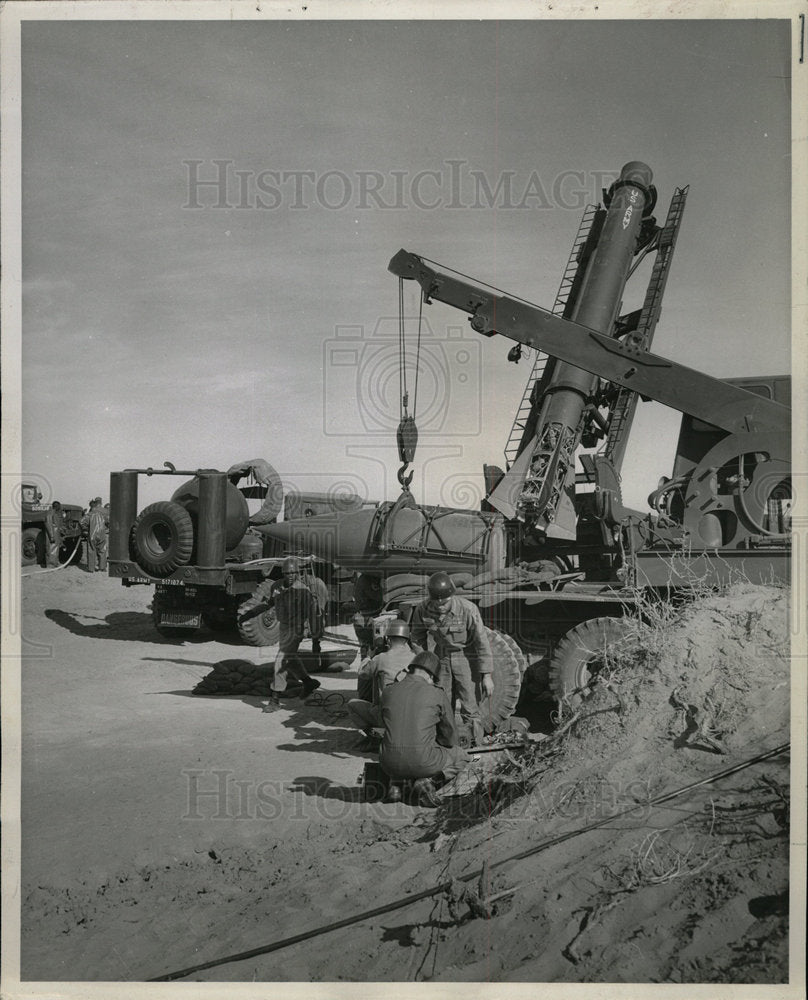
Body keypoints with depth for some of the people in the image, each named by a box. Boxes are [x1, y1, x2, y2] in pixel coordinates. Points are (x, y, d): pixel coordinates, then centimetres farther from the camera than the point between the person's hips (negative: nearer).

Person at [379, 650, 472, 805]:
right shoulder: (437, 694, -2)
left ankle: (396, 783, 13)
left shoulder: (388, 691, 7)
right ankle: (427, 780, -2)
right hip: (422, 762, -4)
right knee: (462, 758, 25)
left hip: (390, 764, 4)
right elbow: (450, 738, 8)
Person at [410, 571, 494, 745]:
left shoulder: (468, 609, -29)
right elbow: (418, 639, -2)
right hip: (442, 658, 3)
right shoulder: (422, 610, -20)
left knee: (469, 709, -6)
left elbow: (482, 641, -21)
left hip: (466, 658, -3)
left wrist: (487, 676, -18)